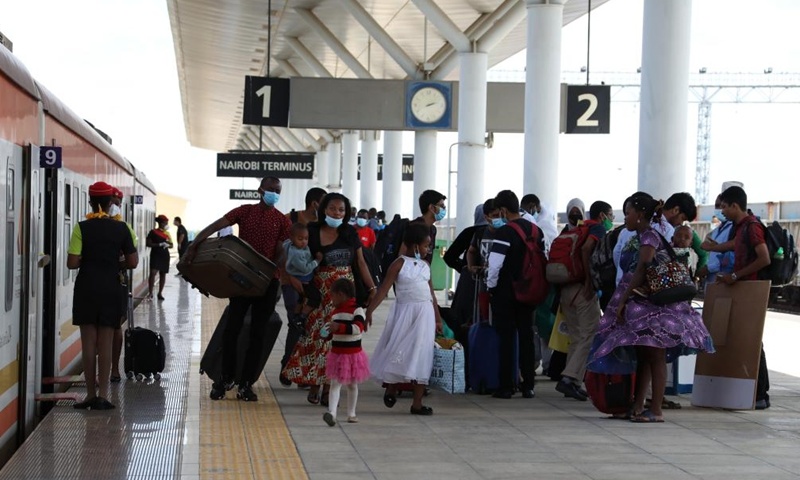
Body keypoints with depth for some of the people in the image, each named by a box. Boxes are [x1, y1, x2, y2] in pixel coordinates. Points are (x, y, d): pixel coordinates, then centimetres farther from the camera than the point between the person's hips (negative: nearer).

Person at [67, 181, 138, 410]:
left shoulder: (82, 228, -7)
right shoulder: (121, 229, -2)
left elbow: (72, 262, -11)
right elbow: (132, 262, 0)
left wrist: (87, 260, 9)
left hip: (86, 288, -1)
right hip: (110, 289, 1)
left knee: (88, 343, 5)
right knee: (105, 344, 4)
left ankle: (90, 394, 8)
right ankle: (102, 395, 1)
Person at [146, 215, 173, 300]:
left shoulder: (167, 233, 12)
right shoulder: (153, 232, -3)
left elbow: (171, 245, 16)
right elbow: (148, 243, -8)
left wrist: (167, 245, -8)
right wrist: (159, 244, -18)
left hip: (165, 255, 5)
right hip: (155, 254, -5)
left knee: (163, 274, 7)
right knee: (153, 272, -17)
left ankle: (160, 293, 15)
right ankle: (150, 292, -13)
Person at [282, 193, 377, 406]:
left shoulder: (350, 233, 7)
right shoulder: (312, 232, -3)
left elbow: (360, 262, 12)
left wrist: (372, 288, 6)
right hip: (320, 291, -3)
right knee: (317, 335, -3)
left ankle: (328, 387, 7)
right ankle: (314, 384, 8)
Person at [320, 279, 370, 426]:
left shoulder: (357, 310, -11)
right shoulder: (335, 311, 10)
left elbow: (358, 328, -26)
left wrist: (339, 327, -33)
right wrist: (327, 329, 3)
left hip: (353, 354, -4)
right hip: (336, 353, 4)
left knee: (352, 385, 10)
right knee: (335, 383, -8)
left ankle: (351, 413, 23)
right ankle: (332, 413, -20)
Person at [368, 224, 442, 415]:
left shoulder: (425, 265, 10)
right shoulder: (400, 263, -6)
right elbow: (384, 289, -9)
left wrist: (437, 318, 18)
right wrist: (369, 310, -16)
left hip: (424, 313, 4)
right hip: (405, 311, -4)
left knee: (421, 356, 3)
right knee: (398, 352, 0)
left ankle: (417, 403, 7)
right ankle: (391, 389, 25)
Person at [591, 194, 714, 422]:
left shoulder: (650, 237, -10)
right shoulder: (639, 238, 17)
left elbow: (640, 273, -18)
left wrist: (623, 301, -17)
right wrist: (623, 302, 11)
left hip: (652, 305, -10)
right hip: (641, 306, 10)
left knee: (655, 357, -7)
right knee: (642, 357, 10)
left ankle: (656, 410, -6)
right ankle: (637, 407, 14)